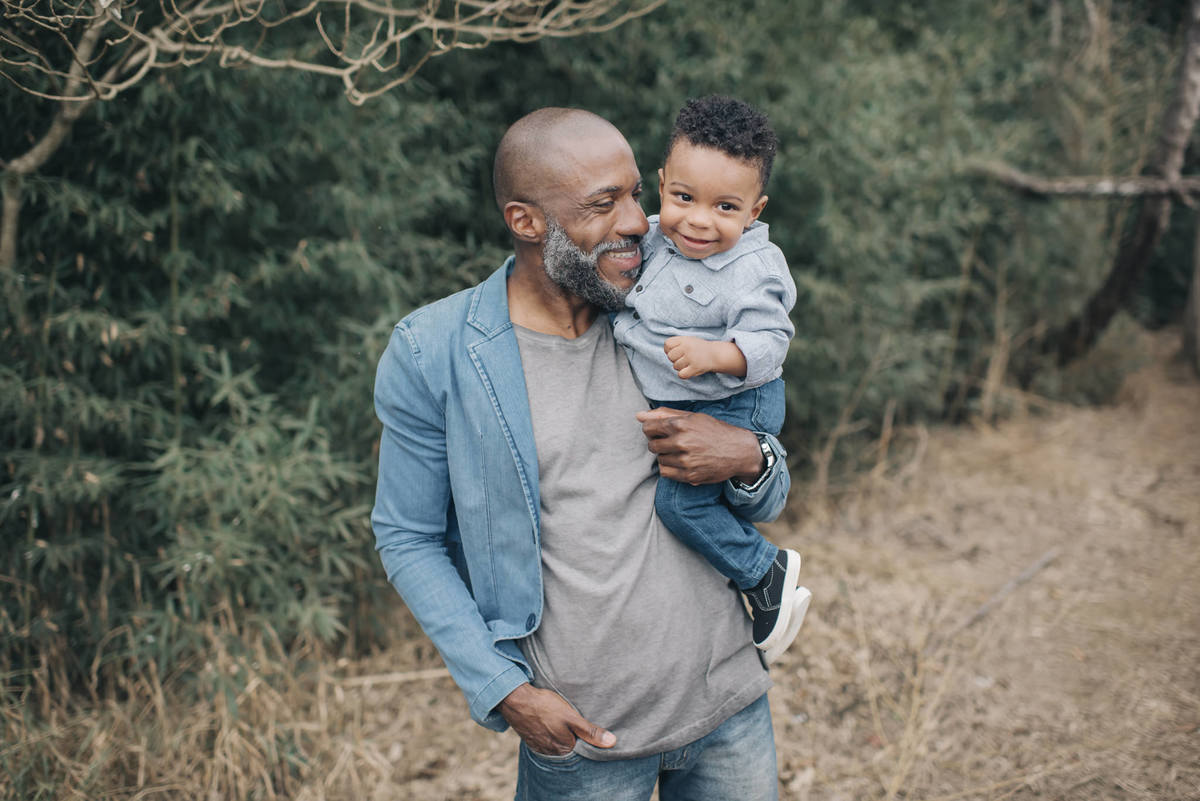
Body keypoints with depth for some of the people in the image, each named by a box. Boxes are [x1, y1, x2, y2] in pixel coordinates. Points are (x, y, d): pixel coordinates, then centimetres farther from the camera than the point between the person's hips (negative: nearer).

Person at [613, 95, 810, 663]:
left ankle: (766, 574, 2)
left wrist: (714, 354, -42)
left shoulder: (753, 271, -23)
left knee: (681, 499, -16)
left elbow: (768, 341, -28)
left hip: (732, 406, -8)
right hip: (673, 403, 9)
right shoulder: (658, 238, -2)